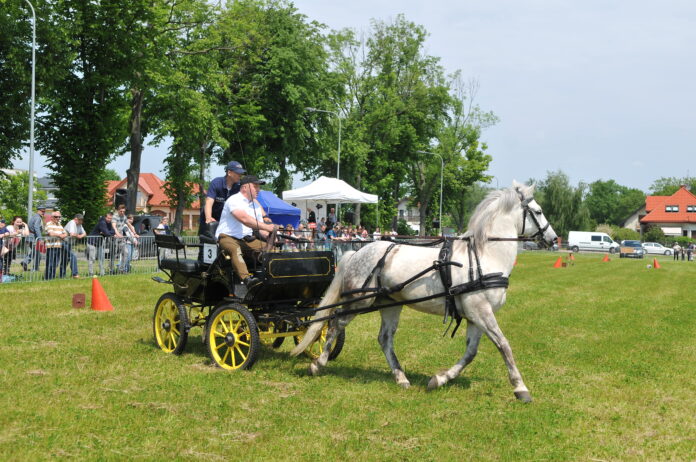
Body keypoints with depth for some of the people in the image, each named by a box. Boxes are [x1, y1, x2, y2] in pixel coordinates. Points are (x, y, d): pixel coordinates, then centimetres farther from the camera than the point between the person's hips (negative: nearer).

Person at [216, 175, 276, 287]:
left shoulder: (255, 205, 17)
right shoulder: (234, 200, -10)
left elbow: (261, 228, 12)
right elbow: (245, 219, -28)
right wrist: (266, 227, -34)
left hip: (246, 239, 8)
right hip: (227, 237, -8)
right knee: (235, 249, -39)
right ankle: (246, 279, -57)